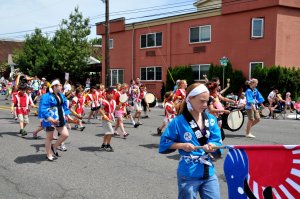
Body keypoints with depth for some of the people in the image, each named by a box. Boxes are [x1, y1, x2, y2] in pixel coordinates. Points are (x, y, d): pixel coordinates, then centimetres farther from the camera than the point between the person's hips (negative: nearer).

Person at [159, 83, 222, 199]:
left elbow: (217, 142, 2)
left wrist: (212, 146, -19)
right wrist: (182, 145, -18)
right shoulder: (179, 121, -10)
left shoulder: (211, 119, 3)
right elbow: (164, 143, -5)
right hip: (188, 175, -4)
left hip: (209, 173, 4)